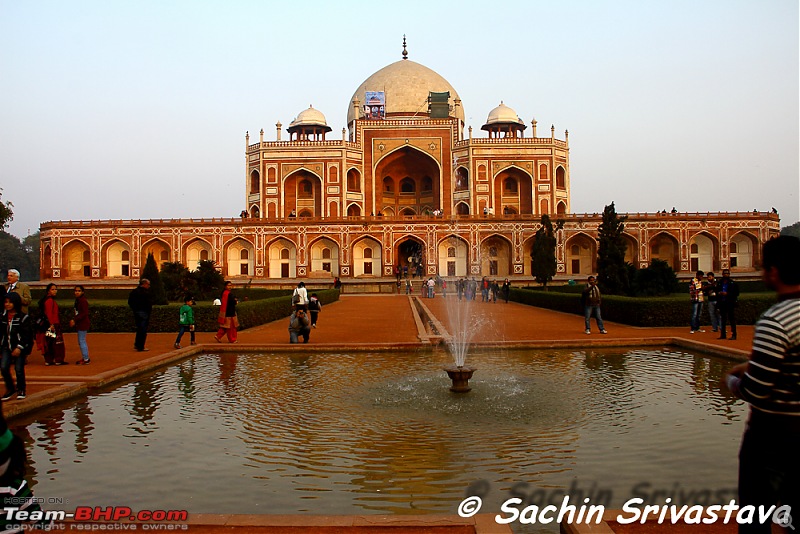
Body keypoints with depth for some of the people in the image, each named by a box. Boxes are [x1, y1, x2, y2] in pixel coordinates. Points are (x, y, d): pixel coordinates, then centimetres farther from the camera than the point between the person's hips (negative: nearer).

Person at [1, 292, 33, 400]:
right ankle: (10, 388, 15)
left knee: (19, 369, -1)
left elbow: (26, 334, -12)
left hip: (20, 348, -4)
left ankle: (21, 389, 18)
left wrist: (19, 347, -17)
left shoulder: (23, 317, -10)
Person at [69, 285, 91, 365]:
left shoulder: (83, 301, -16)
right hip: (80, 324, 10)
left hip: (83, 324, -10)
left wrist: (75, 320, -21)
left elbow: (84, 313, -22)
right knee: (81, 342, 16)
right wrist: (74, 320, 8)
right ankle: (84, 358, 25)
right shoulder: (78, 300, 14)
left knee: (82, 341, -7)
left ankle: (86, 359, -1)